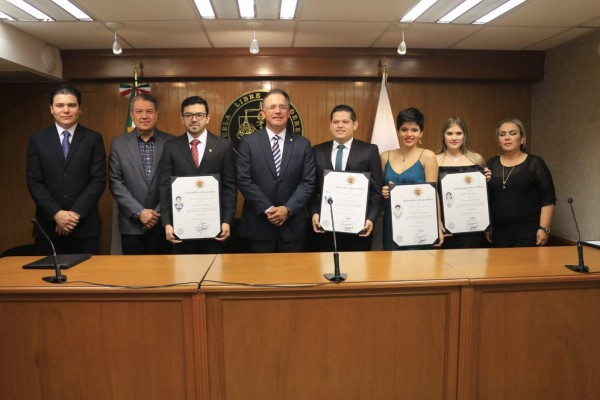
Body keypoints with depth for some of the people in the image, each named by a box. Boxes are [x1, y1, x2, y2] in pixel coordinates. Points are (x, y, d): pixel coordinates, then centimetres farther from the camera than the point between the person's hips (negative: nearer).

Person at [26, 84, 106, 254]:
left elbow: (99, 180, -3)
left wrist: (76, 212, -12)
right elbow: (34, 182, 1)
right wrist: (56, 213, -11)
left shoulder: (94, 139, 3)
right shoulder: (37, 139, 7)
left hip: (85, 224, -1)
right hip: (48, 224, 1)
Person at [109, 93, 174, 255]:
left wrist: (159, 213, -7)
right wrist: (139, 212, -10)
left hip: (162, 224, 0)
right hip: (132, 225, 0)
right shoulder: (118, 143, 2)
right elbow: (115, 183, -2)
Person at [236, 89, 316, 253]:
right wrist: (267, 209, -13)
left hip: (293, 225, 1)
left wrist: (288, 209, -12)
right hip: (258, 224, -1)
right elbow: (244, 180, -6)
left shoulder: (303, 144, 5)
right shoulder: (248, 142, 1)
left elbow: (308, 182, 0)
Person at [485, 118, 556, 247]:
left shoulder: (534, 164, 0)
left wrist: (544, 229, -11)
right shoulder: (491, 164, 10)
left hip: (528, 233, -3)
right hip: (499, 233, 3)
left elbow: (548, 199, -4)